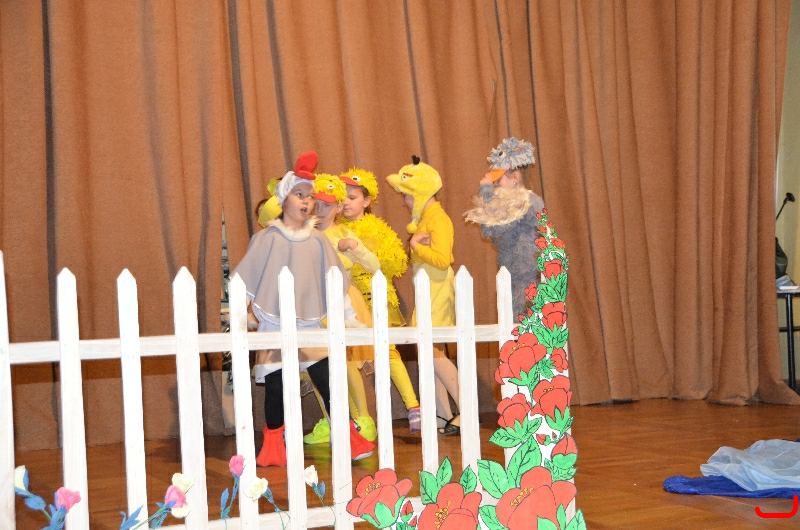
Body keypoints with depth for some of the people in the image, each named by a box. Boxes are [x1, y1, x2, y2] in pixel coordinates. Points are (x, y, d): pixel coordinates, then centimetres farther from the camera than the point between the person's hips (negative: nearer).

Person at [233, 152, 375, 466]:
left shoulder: (317, 241, 6)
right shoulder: (267, 239, -2)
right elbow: (246, 281, 0)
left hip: (310, 323, 2)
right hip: (274, 324, -2)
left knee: (328, 381, -4)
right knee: (275, 385, 2)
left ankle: (348, 439, 3)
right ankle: (273, 448, 15)